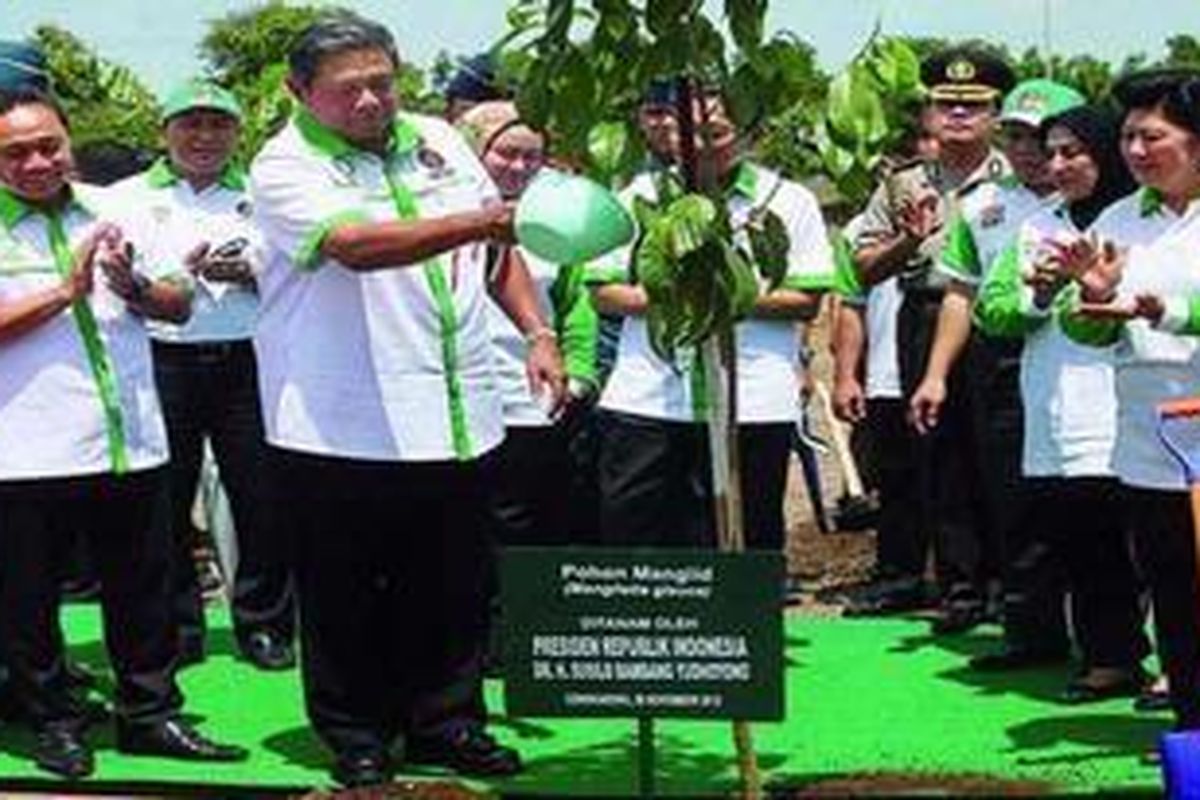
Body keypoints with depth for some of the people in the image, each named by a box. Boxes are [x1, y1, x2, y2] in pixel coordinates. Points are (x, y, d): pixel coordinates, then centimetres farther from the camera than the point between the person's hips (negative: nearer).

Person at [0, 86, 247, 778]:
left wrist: (133, 286, -9)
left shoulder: (113, 211, 10)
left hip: (130, 442, 4)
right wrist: (66, 291, -17)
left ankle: (151, 714, 24)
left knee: (142, 590, 11)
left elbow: (179, 307, 11)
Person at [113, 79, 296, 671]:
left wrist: (247, 274, -11)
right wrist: (185, 272, -14)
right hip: (163, 363, -1)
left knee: (262, 496, -1)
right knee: (166, 500, 3)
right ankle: (177, 628, 15)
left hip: (247, 362, 1)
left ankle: (263, 623, 13)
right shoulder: (129, 198, 10)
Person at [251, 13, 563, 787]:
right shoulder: (286, 168, -10)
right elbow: (358, 245, -29)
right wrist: (482, 221, -37)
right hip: (339, 429, -5)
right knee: (346, 596, 6)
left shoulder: (437, 140, 10)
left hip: (455, 416, 5)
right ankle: (357, 736, 21)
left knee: (456, 585, 12)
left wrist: (538, 332, 6)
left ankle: (446, 722, 26)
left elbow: (496, 250, 18)